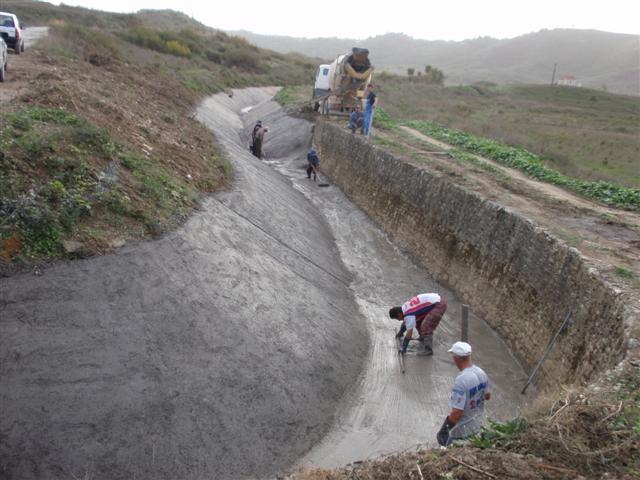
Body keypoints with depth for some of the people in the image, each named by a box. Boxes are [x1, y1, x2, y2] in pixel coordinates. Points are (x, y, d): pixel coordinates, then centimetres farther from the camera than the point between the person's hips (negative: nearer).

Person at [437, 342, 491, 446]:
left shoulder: (461, 380, -32)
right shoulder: (481, 373, -7)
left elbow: (457, 412, -30)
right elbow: (488, 396, 11)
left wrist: (448, 425, -16)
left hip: (463, 430, -7)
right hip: (478, 424, 7)